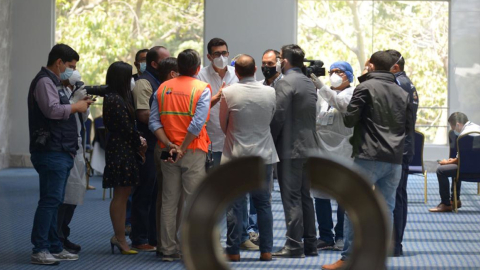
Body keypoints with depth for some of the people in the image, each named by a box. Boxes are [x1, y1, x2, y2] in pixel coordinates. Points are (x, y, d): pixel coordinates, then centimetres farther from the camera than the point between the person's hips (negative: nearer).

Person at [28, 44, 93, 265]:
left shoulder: (54, 82, 22)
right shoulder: (44, 82, -10)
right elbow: (52, 109, -24)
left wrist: (79, 104, 14)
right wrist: (76, 107, -11)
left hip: (61, 152, 11)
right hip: (51, 152, -11)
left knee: (54, 201, 12)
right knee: (50, 200, -12)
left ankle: (54, 247, 16)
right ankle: (39, 250, -13)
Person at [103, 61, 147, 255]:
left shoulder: (119, 98, 14)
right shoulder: (115, 100, -16)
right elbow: (126, 127, -16)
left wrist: (138, 139, -2)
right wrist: (139, 142, -3)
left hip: (124, 149, 10)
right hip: (120, 150, -10)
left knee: (123, 194, 12)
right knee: (120, 194, -4)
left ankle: (119, 236, 18)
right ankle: (120, 238, 2)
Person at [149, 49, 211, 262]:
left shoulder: (163, 88, 7)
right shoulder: (202, 89, -6)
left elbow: (154, 122, -3)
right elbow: (197, 124, -17)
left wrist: (170, 145, -9)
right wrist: (182, 150, -14)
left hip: (168, 151, 4)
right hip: (193, 152, -4)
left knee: (169, 202, 9)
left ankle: (168, 250, 11)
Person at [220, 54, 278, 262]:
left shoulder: (228, 93, -11)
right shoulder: (270, 93, -4)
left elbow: (223, 124, 2)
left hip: (236, 156, -2)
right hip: (263, 154, 2)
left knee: (235, 204, 4)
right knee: (263, 204, 10)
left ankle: (233, 251, 5)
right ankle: (266, 250, 11)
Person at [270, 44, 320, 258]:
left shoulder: (285, 83, -13)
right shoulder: (310, 83, 14)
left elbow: (278, 117, -17)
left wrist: (270, 142, -8)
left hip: (290, 148, -8)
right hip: (309, 146, 8)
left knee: (291, 198, -6)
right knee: (305, 196, 13)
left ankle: (294, 246, -6)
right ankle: (310, 244, 16)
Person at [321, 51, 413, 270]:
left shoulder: (366, 87, -5)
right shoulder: (402, 92, 13)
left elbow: (349, 120, -5)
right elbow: (409, 126, 17)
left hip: (369, 157, -5)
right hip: (395, 159, 6)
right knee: (386, 209, 7)